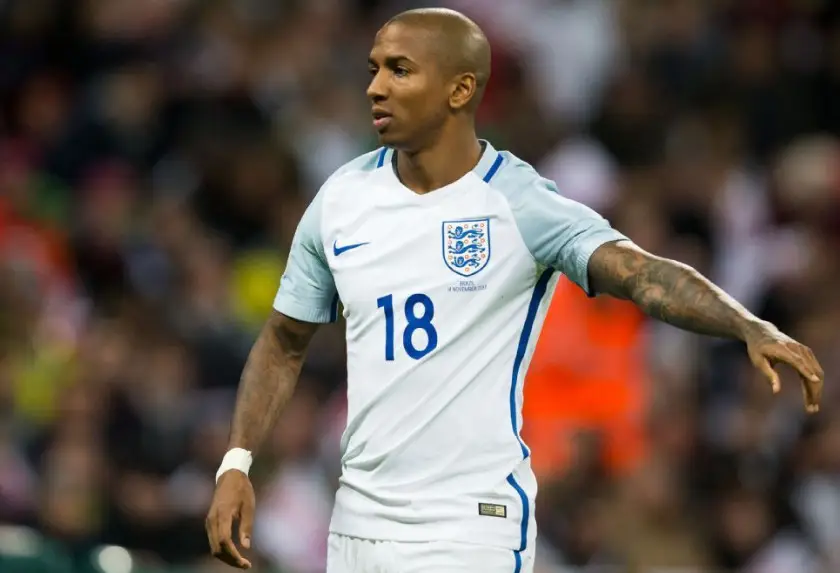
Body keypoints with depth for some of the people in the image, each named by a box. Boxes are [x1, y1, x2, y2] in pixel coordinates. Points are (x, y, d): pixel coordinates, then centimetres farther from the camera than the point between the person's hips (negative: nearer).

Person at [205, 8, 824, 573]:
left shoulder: (519, 201, -10)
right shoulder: (343, 197, 5)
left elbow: (644, 274, -24)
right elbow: (285, 343, 15)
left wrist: (754, 330, -40)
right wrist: (237, 463, 4)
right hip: (358, 520, 5)